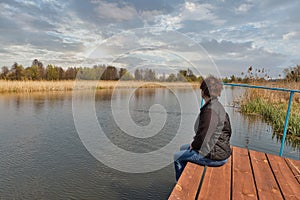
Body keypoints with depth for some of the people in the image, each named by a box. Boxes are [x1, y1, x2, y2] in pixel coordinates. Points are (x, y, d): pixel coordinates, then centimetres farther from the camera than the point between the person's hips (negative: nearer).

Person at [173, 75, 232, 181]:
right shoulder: (217, 105, 4)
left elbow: (203, 137, -29)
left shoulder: (210, 110, -28)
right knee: (183, 148, 23)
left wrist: (193, 145, -6)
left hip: (215, 156, -9)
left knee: (177, 157, 4)